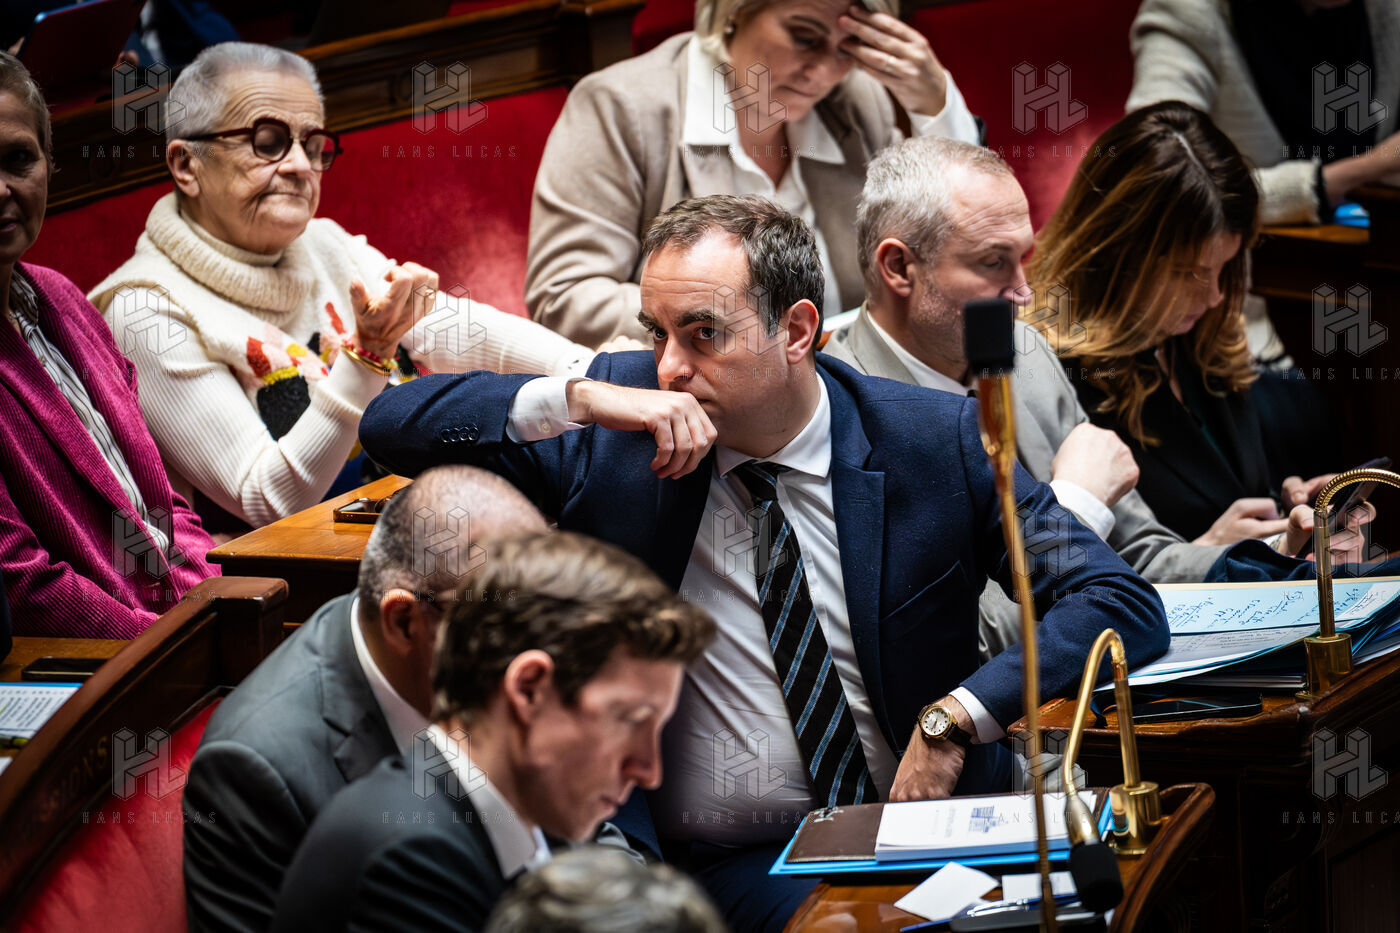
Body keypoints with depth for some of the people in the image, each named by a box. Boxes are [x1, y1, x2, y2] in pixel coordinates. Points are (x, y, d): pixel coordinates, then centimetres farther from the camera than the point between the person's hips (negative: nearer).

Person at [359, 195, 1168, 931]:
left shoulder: (937, 440, 0)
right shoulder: (615, 435, 2)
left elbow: (1126, 606, -3)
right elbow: (392, 424, -1)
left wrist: (956, 719, -16)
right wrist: (576, 400, -16)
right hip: (734, 864, -2)